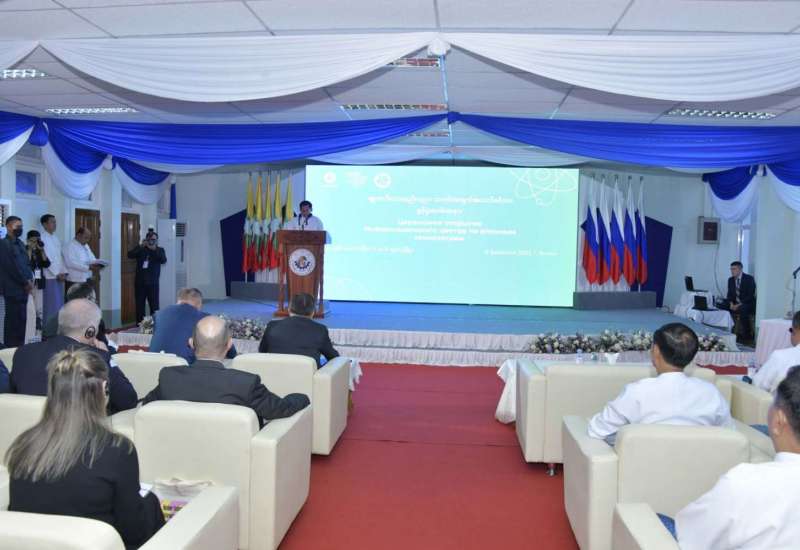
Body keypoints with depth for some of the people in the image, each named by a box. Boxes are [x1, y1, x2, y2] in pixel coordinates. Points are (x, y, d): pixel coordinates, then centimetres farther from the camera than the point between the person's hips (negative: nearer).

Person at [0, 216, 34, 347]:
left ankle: (19, 346, 17)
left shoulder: (20, 244, 17)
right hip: (13, 289, -8)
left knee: (21, 319, 10)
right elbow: (12, 267, -15)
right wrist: (26, 282, -10)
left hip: (23, 287, 8)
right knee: (13, 320, -4)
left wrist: (30, 279, 1)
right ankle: (11, 348, 2)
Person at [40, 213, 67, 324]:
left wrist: (64, 272, 3)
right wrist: (57, 274, -12)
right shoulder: (42, 238, -8)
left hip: (59, 276, 7)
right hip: (50, 277, -7)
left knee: (60, 305, 8)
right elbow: (45, 259, -13)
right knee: (51, 305, -6)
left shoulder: (56, 238, 16)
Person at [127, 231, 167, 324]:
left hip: (153, 283, -2)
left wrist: (155, 249, -21)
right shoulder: (140, 249, 10)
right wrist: (141, 246, -17)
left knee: (154, 305, -7)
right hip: (140, 282, 2)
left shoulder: (159, 250, 7)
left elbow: (163, 260, -11)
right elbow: (130, 255, -7)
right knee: (139, 305, 5)